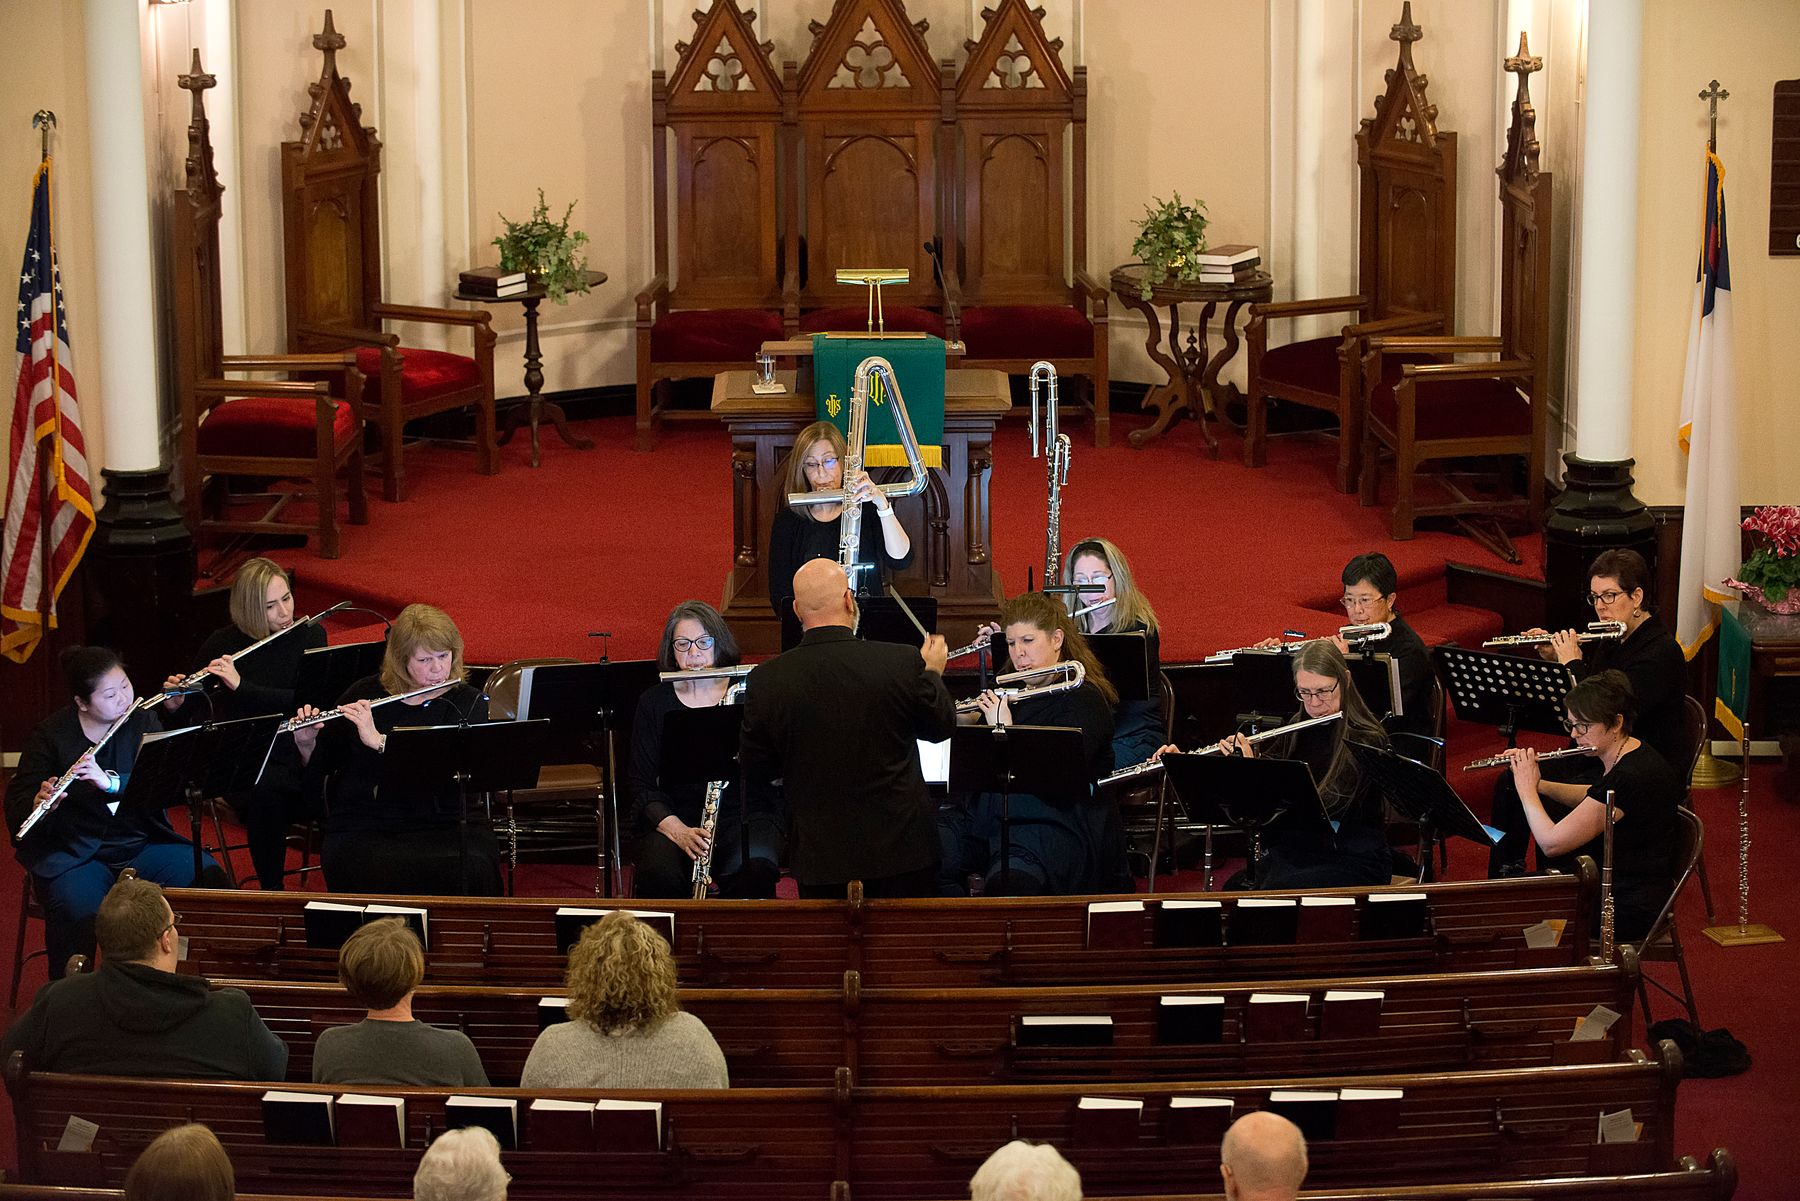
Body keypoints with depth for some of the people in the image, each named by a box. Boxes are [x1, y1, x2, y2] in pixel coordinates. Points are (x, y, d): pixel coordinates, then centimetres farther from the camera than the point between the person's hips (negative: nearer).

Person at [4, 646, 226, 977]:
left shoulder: (142, 721, 3)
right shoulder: (51, 735, -4)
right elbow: (16, 802, -5)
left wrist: (112, 782, -27)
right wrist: (40, 804, -30)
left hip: (142, 845, 3)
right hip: (74, 855, -3)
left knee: (210, 879, -21)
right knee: (80, 914, -34)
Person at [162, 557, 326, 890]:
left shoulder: (310, 635, 3)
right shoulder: (222, 645, 0)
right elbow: (183, 720, 5)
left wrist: (241, 685, -21)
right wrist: (174, 705, -19)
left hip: (296, 751, 1)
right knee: (266, 791, -36)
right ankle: (271, 891, -21)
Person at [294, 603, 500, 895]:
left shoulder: (469, 704, 4)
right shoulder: (364, 695, 9)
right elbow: (320, 769, 15)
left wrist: (379, 741, -19)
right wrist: (306, 743, -6)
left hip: (442, 825, 0)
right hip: (362, 826, 0)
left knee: (473, 868, -31)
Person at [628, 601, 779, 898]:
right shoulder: (653, 703, 7)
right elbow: (643, 785, 2)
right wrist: (679, 831, -15)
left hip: (745, 814, 0)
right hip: (675, 816, 1)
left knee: (755, 869, -34)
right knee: (659, 876, -32)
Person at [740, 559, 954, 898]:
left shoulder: (766, 680, -11)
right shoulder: (904, 663, -13)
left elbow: (754, 768, 0)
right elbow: (941, 727, 4)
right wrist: (932, 672, 22)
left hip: (817, 854, 0)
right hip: (901, 845, 0)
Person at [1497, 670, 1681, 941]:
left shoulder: (1629, 777, -29)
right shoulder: (1630, 753, 0)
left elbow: (1552, 843, -26)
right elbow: (1593, 798, 22)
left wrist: (1527, 789, -10)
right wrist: (1539, 783, 6)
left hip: (1630, 909, -9)